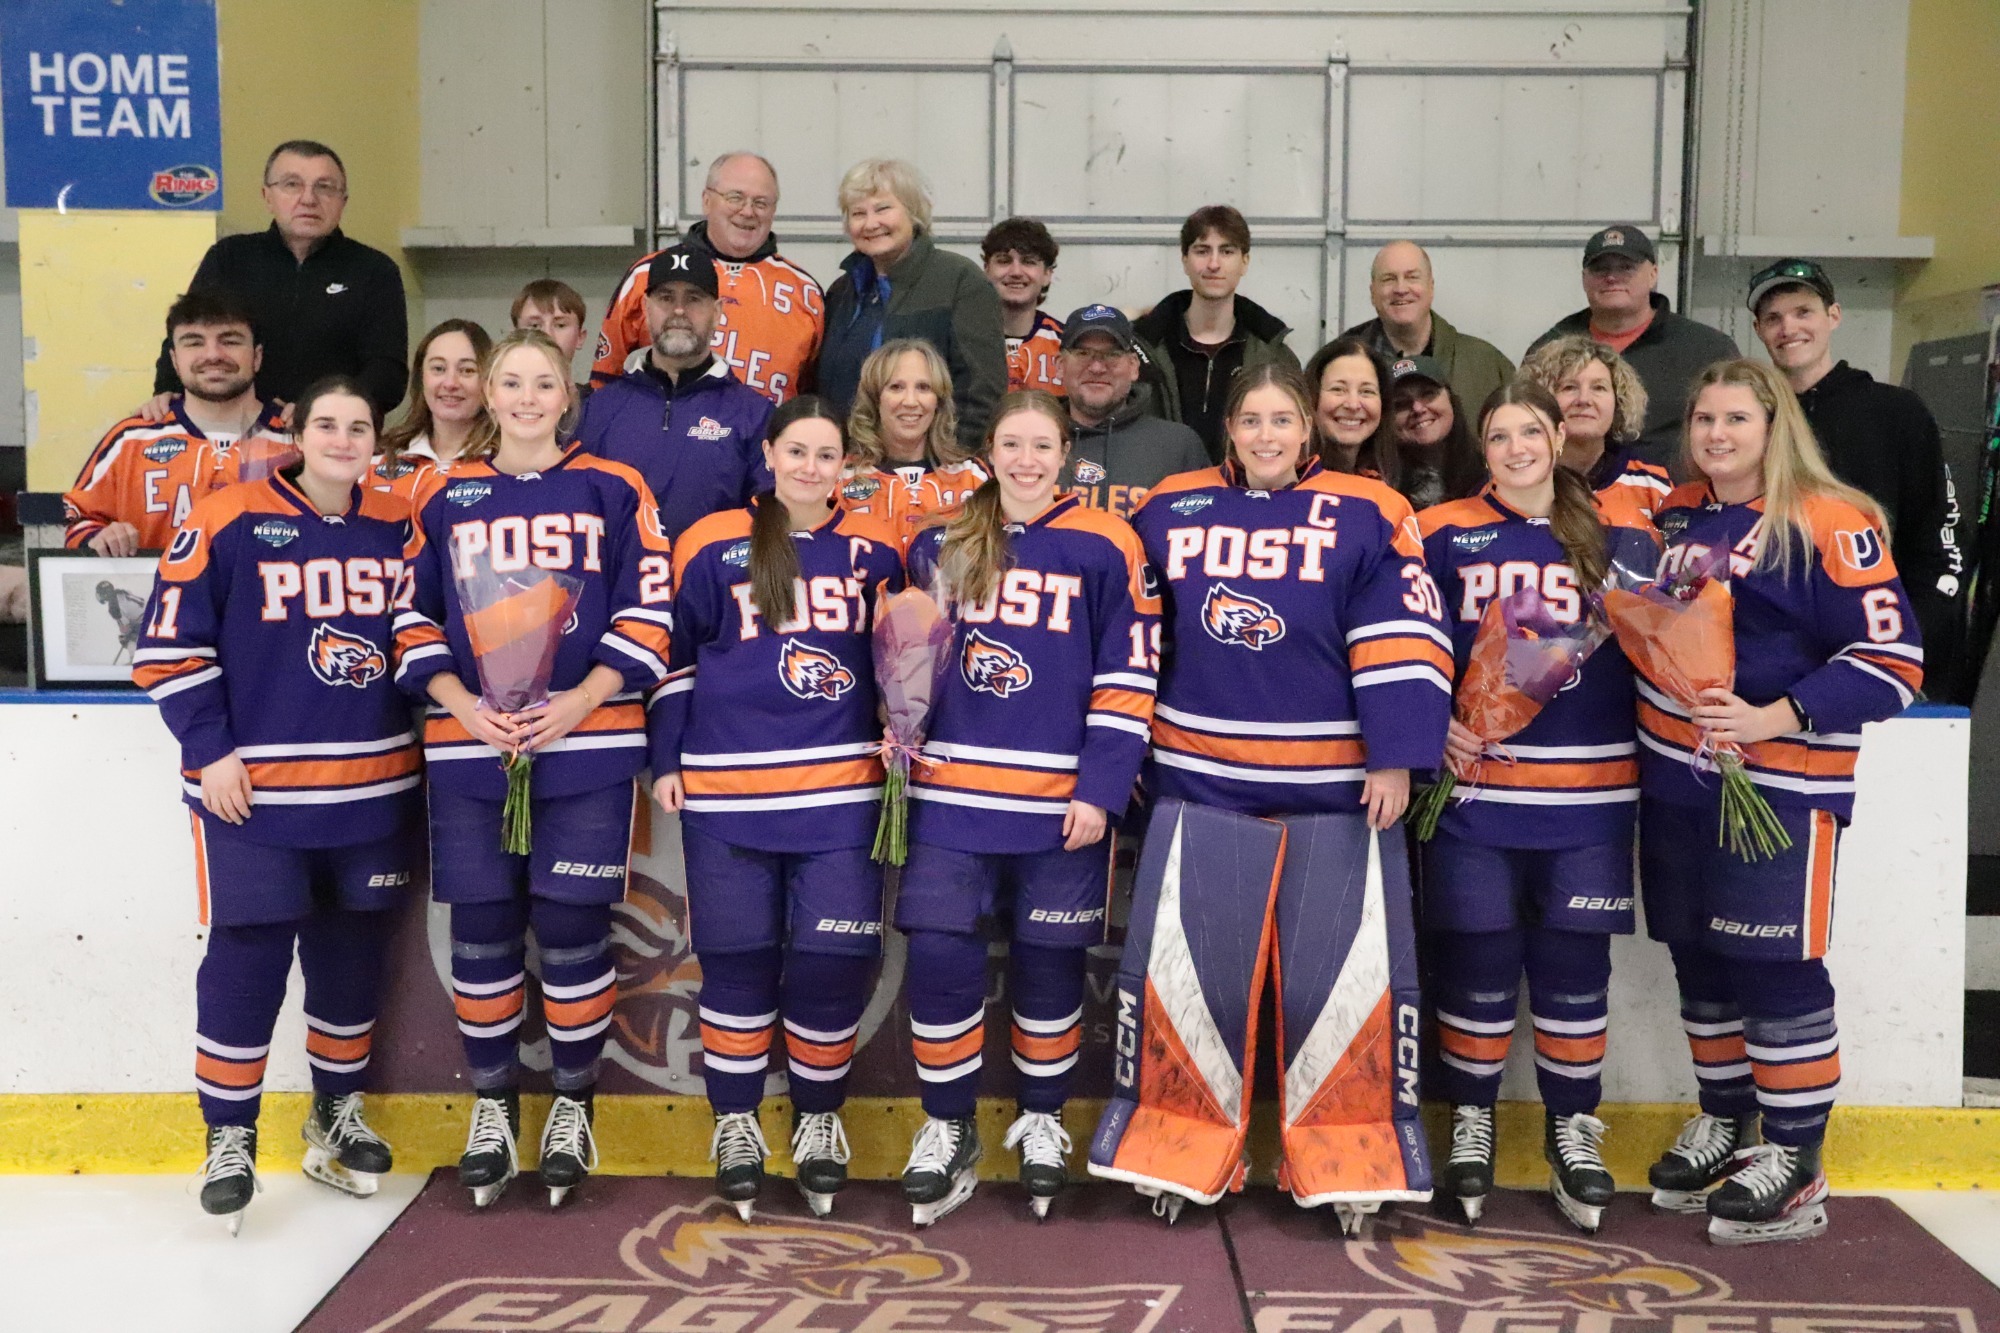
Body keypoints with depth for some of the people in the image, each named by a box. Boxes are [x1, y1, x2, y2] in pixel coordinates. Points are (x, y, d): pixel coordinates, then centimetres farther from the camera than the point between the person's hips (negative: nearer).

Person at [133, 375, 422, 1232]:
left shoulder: (400, 531, 6)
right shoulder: (228, 524, -7)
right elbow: (169, 645, -5)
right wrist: (210, 751, -9)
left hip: (376, 786, 4)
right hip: (254, 791, -4)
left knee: (354, 954, 12)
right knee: (249, 956, -2)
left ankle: (337, 1113, 30)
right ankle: (229, 1136, 14)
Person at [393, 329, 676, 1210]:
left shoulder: (614, 491, 4)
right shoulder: (444, 496, 9)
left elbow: (647, 615, 0)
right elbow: (414, 619, 7)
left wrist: (577, 703, -12)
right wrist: (463, 705, -8)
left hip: (589, 744, -2)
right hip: (468, 746, 2)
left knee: (572, 925, 0)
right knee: (482, 928, 6)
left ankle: (573, 1104, 18)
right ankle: (492, 1102, 24)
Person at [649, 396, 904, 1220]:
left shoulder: (875, 552, 6)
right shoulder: (713, 547, 2)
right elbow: (675, 653, 8)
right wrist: (667, 759, 5)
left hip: (843, 789, 1)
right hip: (727, 789, -1)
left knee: (834, 959, -1)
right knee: (737, 961, 5)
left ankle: (819, 1120, 21)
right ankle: (735, 1123, 24)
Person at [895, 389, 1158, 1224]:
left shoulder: (1104, 547, -2)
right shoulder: (940, 545, 8)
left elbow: (1129, 678, -4)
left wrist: (1101, 790, -10)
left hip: (1061, 798, -2)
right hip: (953, 792, 2)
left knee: (1049, 961, 8)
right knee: (938, 954, -3)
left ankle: (1041, 1119, 29)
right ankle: (947, 1127, 16)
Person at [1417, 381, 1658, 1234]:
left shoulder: (1620, 530, 7)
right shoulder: (1443, 534, 4)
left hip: (1591, 788, 1)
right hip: (1473, 782, -1)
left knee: (1574, 960, 6)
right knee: (1476, 955, 4)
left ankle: (1573, 1129, 23)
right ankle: (1470, 1122, 21)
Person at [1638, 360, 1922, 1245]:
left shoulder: (1829, 524, -10)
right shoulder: (1673, 515, 10)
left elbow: (1890, 658, -14)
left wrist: (1776, 718, -23)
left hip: (1780, 784, -6)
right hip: (1674, 778, 7)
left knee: (1775, 965, -3)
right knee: (1697, 959, 14)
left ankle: (1793, 1165, 12)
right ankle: (1723, 1125, 32)